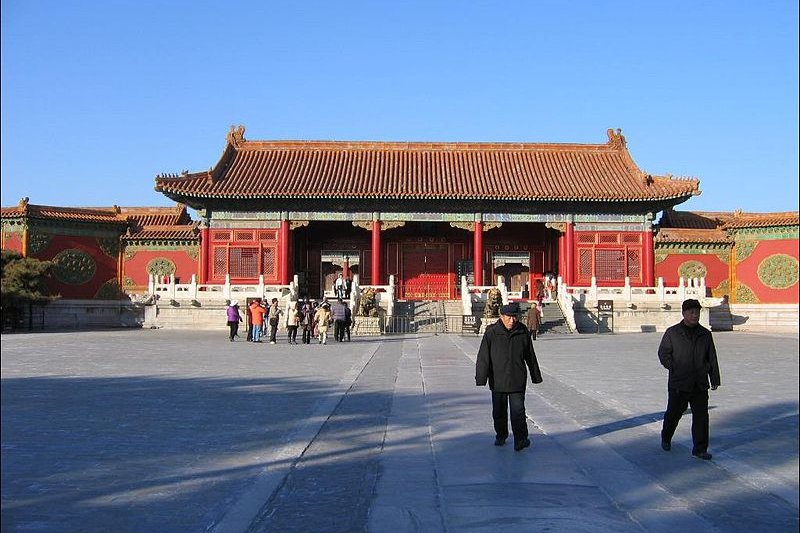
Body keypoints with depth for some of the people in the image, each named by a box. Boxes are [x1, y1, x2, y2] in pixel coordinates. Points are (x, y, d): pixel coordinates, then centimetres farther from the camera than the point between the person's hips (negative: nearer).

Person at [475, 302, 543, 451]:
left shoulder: (523, 332, 0)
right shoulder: (491, 332, -8)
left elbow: (530, 356, 11)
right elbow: (483, 357, -9)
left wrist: (536, 376, 16)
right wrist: (481, 377, -14)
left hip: (517, 380, 0)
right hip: (498, 381, 0)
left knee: (518, 410, -7)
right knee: (499, 411, 12)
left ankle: (521, 440, -3)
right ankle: (501, 436, 29)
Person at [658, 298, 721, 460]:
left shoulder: (705, 334, 8)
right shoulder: (672, 332, -2)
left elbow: (712, 358, 12)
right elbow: (663, 353, 2)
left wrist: (715, 379, 10)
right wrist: (673, 368, -9)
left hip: (700, 385, 3)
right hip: (678, 384, -3)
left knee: (701, 416, 1)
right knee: (674, 413, 9)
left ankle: (700, 449, 9)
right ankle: (666, 438, 34)